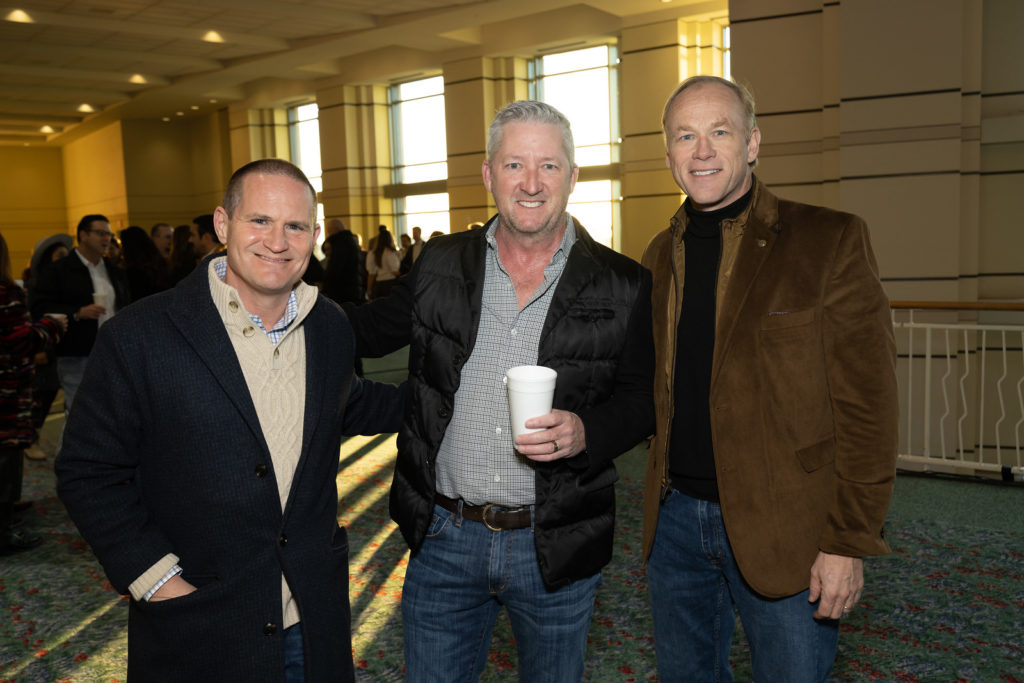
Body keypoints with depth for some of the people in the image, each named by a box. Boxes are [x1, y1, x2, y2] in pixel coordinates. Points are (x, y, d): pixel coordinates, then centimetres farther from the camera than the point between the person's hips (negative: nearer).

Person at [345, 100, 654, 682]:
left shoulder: (623, 287, -5)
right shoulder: (440, 265, 1)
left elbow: (642, 401, -2)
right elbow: (373, 329, 14)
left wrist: (585, 433, -21)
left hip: (557, 546, -1)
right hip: (443, 536, 2)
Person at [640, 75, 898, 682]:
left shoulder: (829, 241, -9)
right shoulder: (661, 255, 8)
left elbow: (866, 408, -11)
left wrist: (849, 541, -13)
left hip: (783, 532, -5)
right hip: (676, 517, 5)